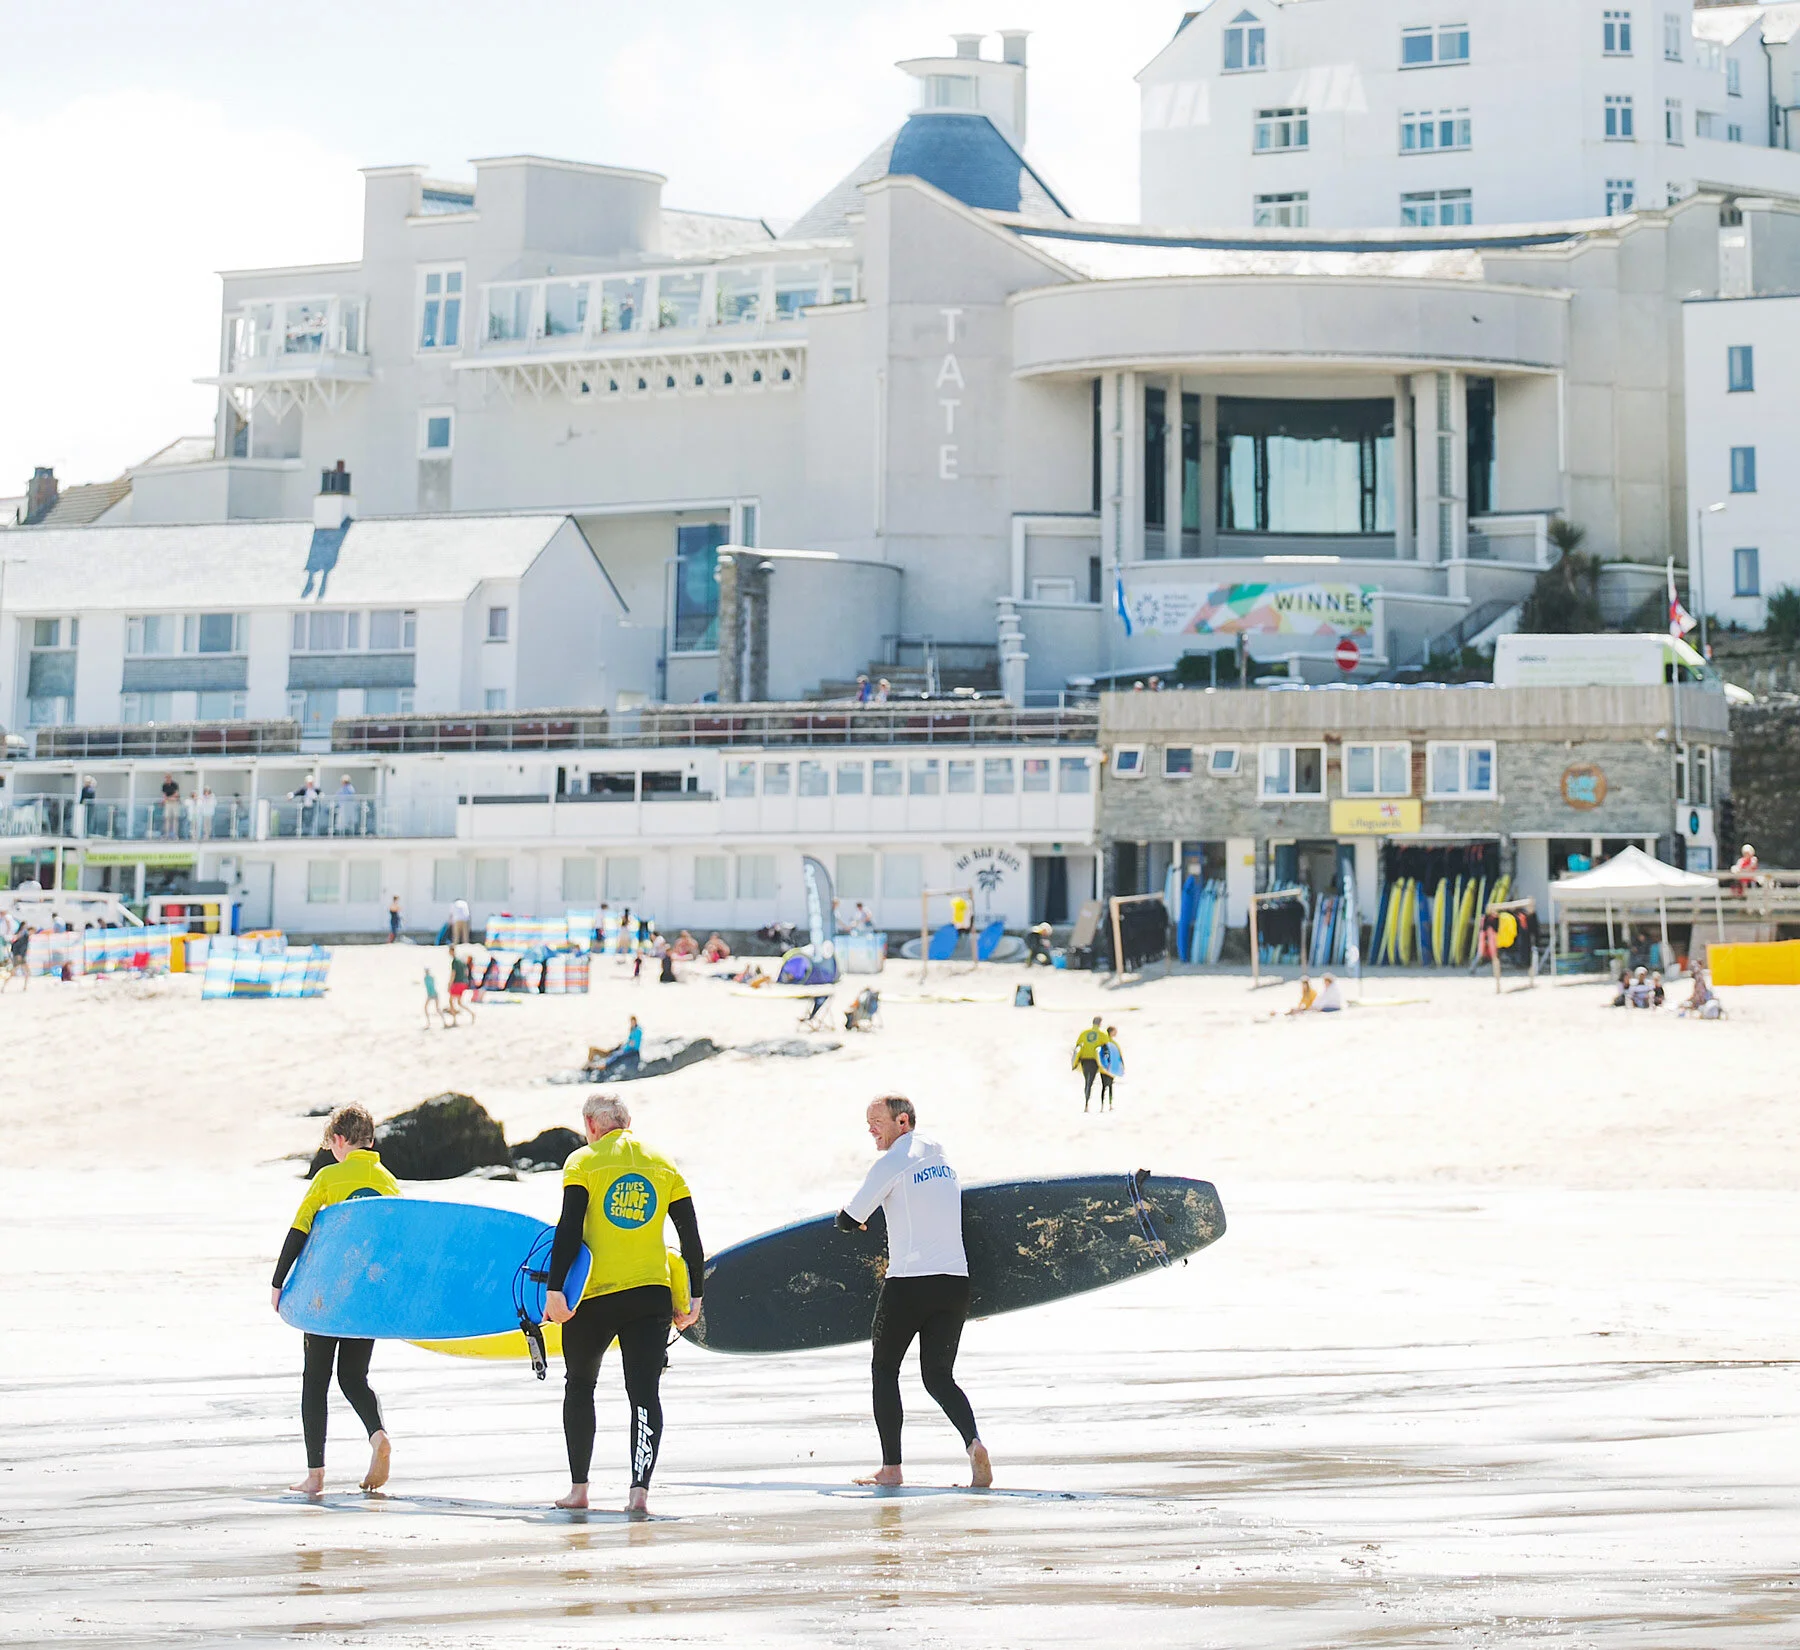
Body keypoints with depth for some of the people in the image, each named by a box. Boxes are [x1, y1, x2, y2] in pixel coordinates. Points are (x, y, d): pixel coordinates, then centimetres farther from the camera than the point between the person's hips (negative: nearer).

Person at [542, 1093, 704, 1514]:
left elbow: (569, 1230, -11)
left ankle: (578, 1487, 15)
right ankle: (640, 1488, -14)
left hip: (594, 1297, -2)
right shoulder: (664, 1165, 10)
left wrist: (555, 1289, -13)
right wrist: (693, 1296, 13)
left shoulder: (583, 1162, -1)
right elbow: (691, 1237, 8)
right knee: (645, 1392, 0)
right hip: (652, 1296, 2)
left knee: (579, 1386, 15)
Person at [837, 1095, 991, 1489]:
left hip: (908, 1284, -6)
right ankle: (974, 1442, -17)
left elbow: (847, 1221, -4)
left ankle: (891, 1468, 5)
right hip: (956, 1281, 6)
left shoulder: (893, 1162, -7)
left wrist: (854, 1221, 18)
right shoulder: (942, 1161, 16)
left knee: (884, 1371, 10)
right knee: (939, 1377, 10)